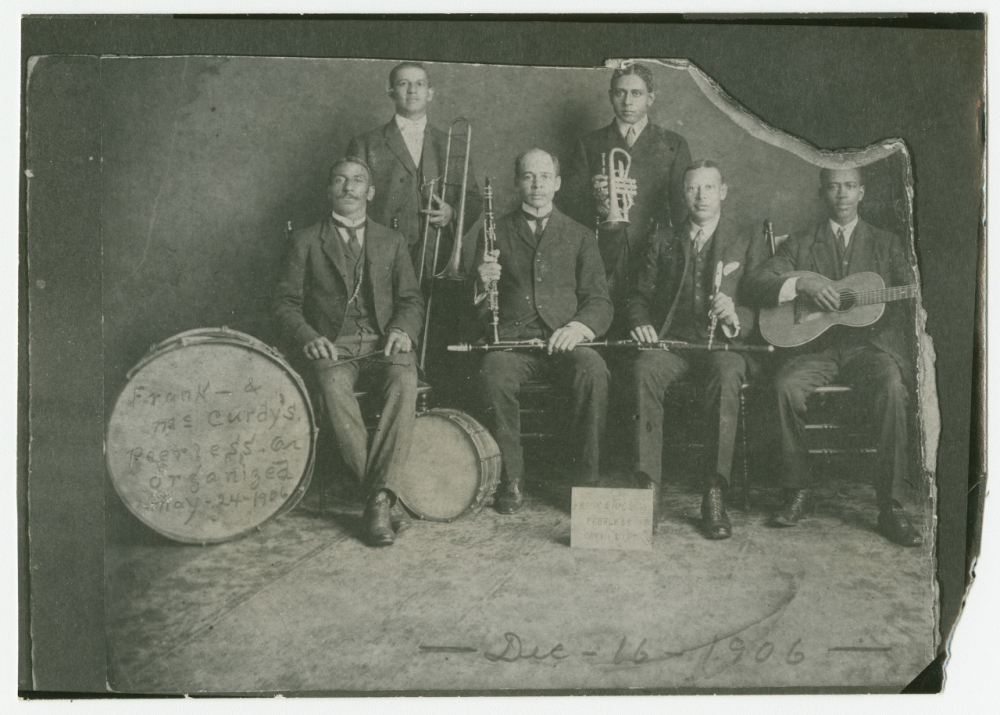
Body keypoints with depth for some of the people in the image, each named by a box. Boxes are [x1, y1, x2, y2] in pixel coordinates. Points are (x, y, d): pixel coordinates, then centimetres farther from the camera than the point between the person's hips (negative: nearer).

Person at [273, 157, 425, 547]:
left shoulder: (392, 241, 21)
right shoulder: (306, 241, 15)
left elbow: (411, 298, 15)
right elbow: (286, 302, 8)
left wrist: (403, 329, -8)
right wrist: (308, 337, -12)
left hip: (382, 343, 1)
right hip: (332, 346, -1)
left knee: (405, 380, -34)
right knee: (334, 387, -37)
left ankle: (379, 496, -37)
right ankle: (385, 498, -34)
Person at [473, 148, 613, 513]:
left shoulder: (579, 236, 17)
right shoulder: (496, 232, 16)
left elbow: (599, 301, 9)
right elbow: (478, 308, 13)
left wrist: (579, 325, -13)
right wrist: (483, 284, -11)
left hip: (564, 339, 0)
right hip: (511, 338, 0)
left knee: (594, 371, -32)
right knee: (493, 374, -33)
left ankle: (588, 479, -20)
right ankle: (511, 481, -20)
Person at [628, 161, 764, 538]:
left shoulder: (746, 244, 16)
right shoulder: (663, 242, 21)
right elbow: (641, 298, 19)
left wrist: (735, 316, -16)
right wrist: (641, 324, -4)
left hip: (723, 342, -1)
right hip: (671, 340, 2)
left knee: (726, 375, -37)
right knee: (644, 369, -33)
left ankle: (715, 495, -36)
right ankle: (649, 489, -35)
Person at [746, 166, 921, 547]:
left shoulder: (886, 243, 17)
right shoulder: (800, 244, 16)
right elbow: (757, 284, 4)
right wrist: (803, 284, -13)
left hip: (872, 344, 0)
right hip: (816, 346, 1)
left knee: (892, 387, -33)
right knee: (787, 385, -31)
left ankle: (891, 506, -26)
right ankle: (798, 490, -14)